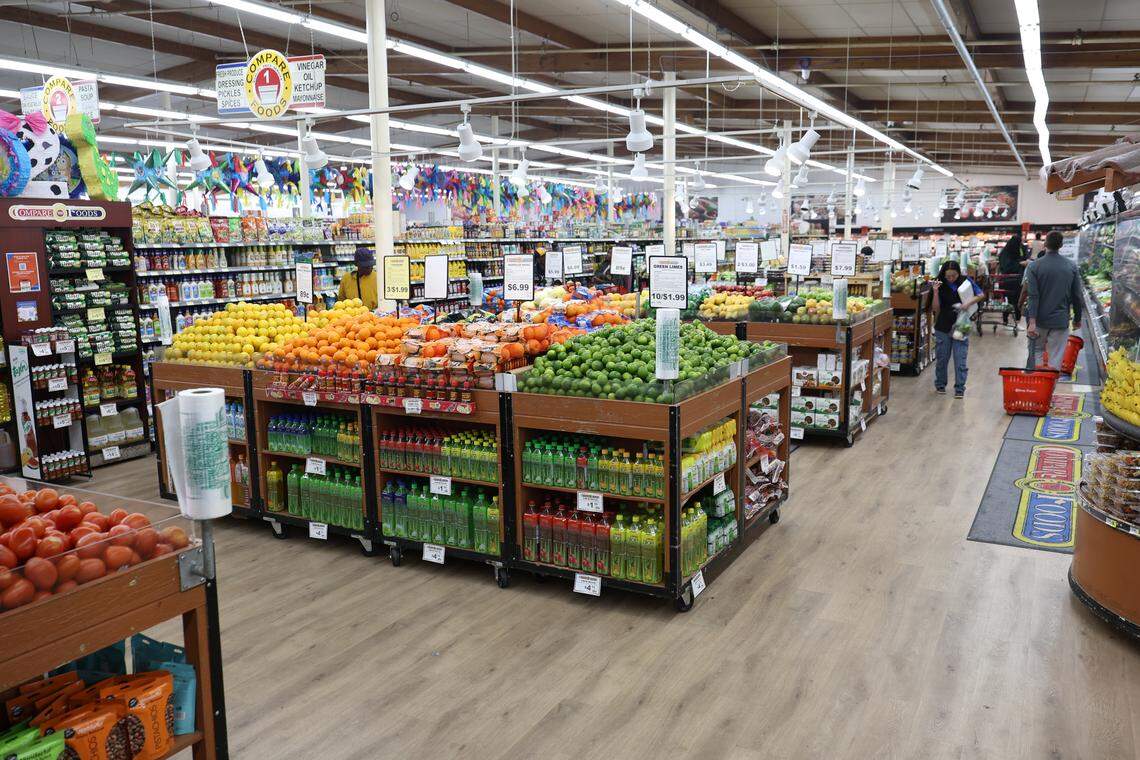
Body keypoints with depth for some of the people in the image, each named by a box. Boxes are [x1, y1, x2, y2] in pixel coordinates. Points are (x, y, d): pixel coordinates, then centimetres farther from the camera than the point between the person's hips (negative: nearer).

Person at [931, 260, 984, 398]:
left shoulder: (966, 282, -3)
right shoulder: (941, 285, -3)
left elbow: (981, 295, 4)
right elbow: (936, 309, -5)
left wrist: (969, 302, -14)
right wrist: (936, 293, -19)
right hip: (943, 326, 1)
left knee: (960, 359, -1)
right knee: (941, 358, 11)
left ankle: (960, 388, 6)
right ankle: (940, 385, 27)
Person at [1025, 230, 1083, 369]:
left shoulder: (1034, 266, -8)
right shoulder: (1072, 267, 0)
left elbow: (1033, 296, -15)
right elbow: (1077, 296, 4)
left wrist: (1032, 321, -17)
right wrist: (1077, 319, 16)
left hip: (1040, 319, -1)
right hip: (1061, 320, 1)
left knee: (1036, 351, 16)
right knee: (1056, 357, 5)